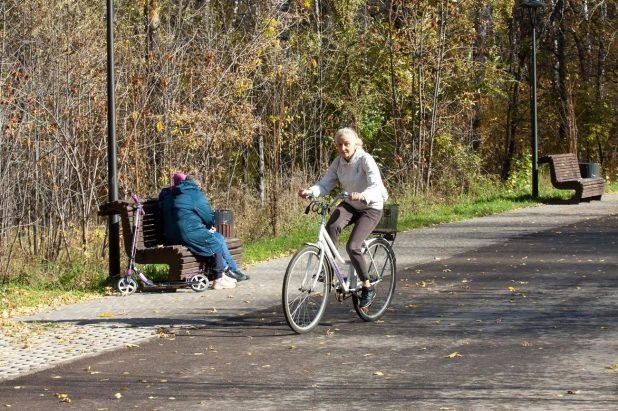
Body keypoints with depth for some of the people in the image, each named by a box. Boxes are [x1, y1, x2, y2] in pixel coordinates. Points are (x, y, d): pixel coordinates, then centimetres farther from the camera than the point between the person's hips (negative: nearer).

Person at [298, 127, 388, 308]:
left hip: (370, 207, -5)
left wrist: (363, 196, -56)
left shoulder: (365, 160, -21)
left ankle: (367, 288, -3)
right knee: (332, 226, -30)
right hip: (349, 205, 5)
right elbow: (325, 184, -8)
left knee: (352, 246, -21)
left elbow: (376, 186, -34)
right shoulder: (338, 163, -2)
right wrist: (310, 191, -30)